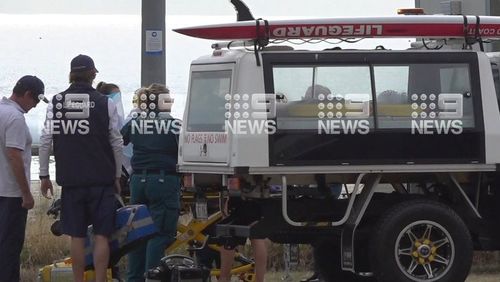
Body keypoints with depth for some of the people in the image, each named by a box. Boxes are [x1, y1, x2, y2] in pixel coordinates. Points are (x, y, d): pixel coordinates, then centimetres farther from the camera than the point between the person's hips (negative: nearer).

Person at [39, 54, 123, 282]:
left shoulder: (56, 103, 1)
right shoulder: (104, 104, -3)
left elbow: (45, 141, 0)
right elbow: (117, 144, -1)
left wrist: (44, 175, 9)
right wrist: (117, 176, 10)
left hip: (70, 180, 2)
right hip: (101, 180, -2)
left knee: (77, 236, 8)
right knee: (101, 235, 1)